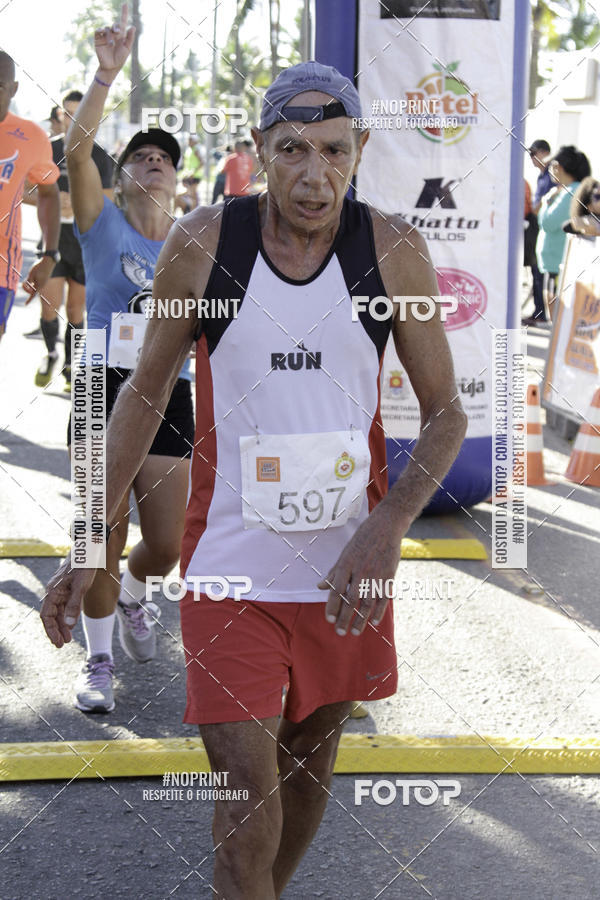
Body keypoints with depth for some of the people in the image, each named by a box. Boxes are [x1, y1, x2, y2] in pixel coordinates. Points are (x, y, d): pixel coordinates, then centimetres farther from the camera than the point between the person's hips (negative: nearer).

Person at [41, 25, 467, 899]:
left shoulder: (393, 251, -7)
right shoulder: (201, 245, -8)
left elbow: (445, 413, -2)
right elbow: (145, 393, 4)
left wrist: (387, 529, -19)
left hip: (347, 565, 2)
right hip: (231, 564, -2)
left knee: (310, 761, 18)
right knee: (248, 787, -8)